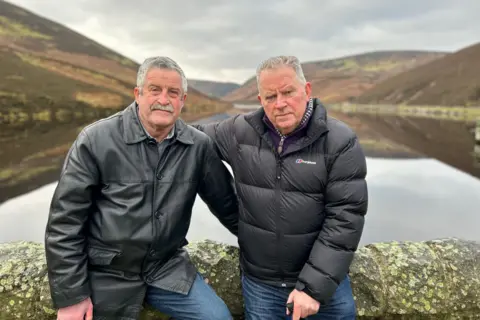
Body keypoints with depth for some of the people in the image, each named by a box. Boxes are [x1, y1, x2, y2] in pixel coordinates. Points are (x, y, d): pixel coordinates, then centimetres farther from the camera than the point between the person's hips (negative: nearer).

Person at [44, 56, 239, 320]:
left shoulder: (199, 146, -7)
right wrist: (70, 296, -10)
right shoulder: (96, 140, -13)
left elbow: (225, 202, 5)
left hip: (168, 268, 3)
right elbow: (65, 221, -11)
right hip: (107, 276, -2)